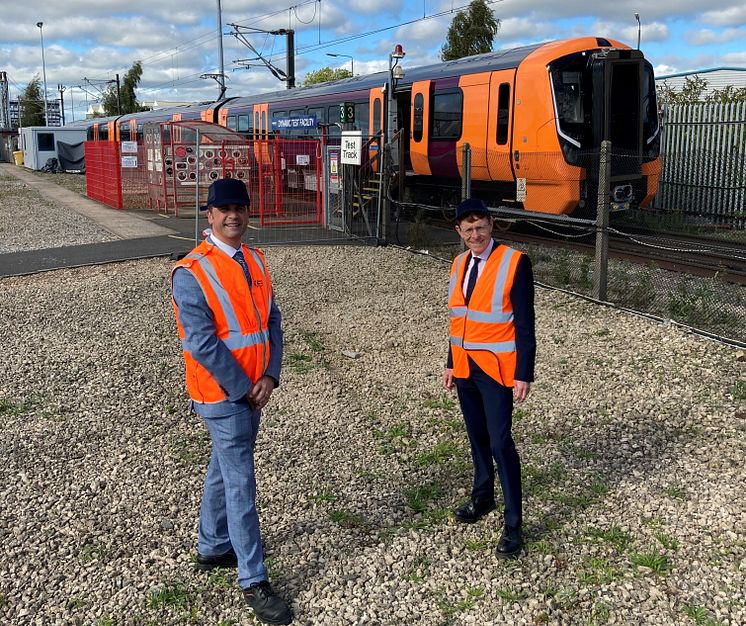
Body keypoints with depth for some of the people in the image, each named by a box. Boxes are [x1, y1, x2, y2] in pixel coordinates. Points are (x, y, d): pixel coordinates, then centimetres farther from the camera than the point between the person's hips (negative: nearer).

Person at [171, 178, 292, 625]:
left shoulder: (255, 262, 7)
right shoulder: (192, 272, -15)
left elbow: (273, 321, 6)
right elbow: (201, 343, -20)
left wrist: (269, 377, -6)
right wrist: (243, 389, -15)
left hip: (254, 390, 7)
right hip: (222, 394, -7)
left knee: (224, 469, 20)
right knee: (241, 483, -2)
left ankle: (212, 549, 38)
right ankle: (254, 581, 9)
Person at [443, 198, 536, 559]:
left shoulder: (514, 262, -13)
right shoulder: (459, 264, 7)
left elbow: (524, 324, -13)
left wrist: (523, 375, -16)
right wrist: (451, 364, 16)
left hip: (495, 369, -6)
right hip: (465, 366, 6)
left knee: (500, 443, -7)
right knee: (477, 437, 18)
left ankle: (513, 525, 3)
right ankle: (482, 498, 35)